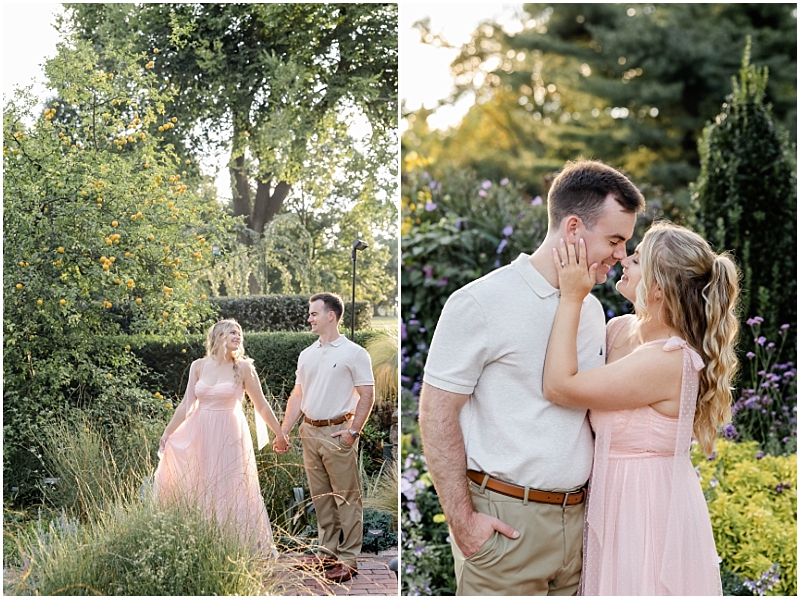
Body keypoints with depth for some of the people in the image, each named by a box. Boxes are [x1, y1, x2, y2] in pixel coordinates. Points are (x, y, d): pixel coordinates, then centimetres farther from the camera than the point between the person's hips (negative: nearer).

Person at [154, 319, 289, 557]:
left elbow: (261, 405, 3)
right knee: (198, 490, 6)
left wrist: (280, 434, 6)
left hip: (229, 435, -3)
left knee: (231, 490, -1)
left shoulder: (243, 368, -3)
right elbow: (186, 405, 8)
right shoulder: (198, 366, 3)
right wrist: (167, 432, 5)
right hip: (200, 434, 3)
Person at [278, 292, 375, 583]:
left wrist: (353, 431, -16)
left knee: (346, 498, -2)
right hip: (310, 432, 7)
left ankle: (348, 560, 3)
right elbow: (297, 395, 15)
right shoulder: (306, 354, 13)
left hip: (338, 433, -7)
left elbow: (366, 395, -8)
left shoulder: (354, 353, -6)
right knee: (320, 497, 13)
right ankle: (328, 552, 23)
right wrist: (283, 431, 8)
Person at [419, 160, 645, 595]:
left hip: (578, 517, 6)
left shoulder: (592, 310, 11)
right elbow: (436, 413, -11)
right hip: (505, 518, -6)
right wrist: (462, 520, -14)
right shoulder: (481, 303, -11)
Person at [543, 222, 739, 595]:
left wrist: (572, 298, -21)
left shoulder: (669, 360, -25)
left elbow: (559, 386, -25)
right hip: (617, 503, 8)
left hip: (649, 513, -8)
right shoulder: (619, 329, 0)